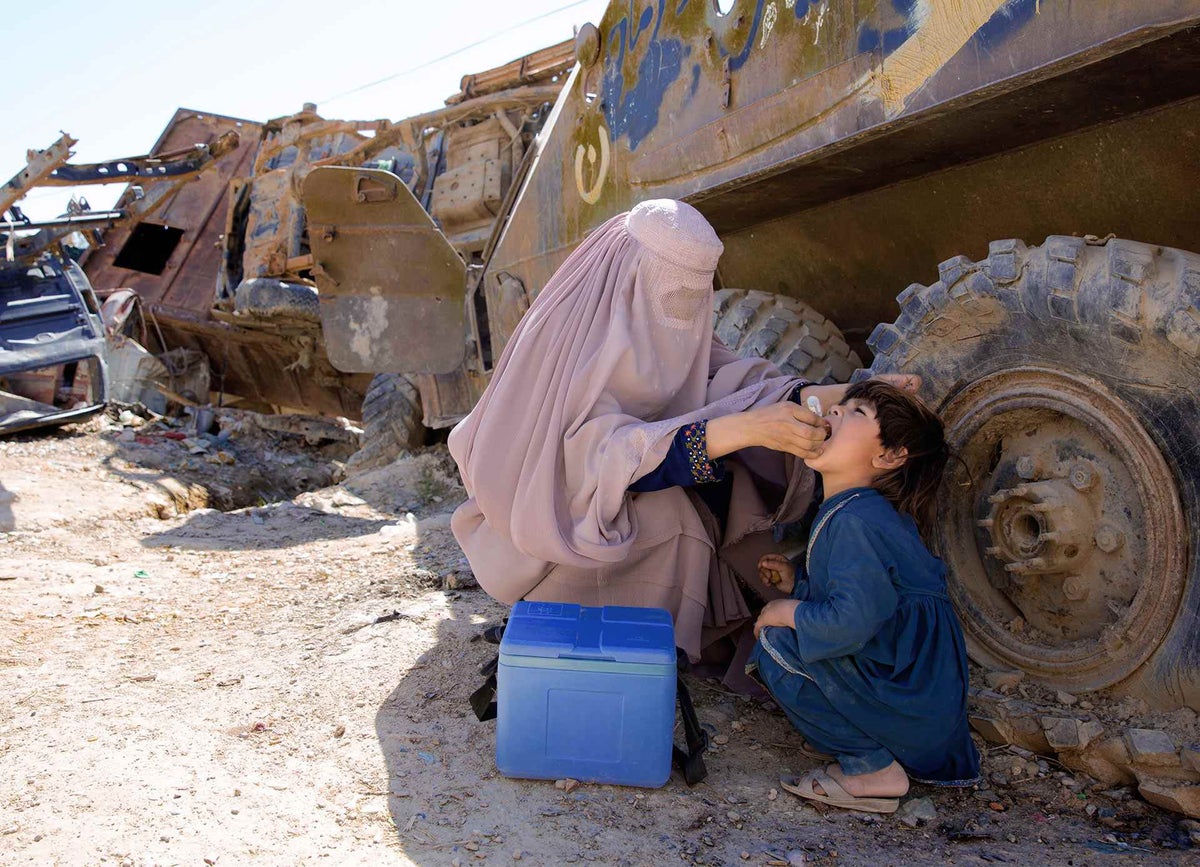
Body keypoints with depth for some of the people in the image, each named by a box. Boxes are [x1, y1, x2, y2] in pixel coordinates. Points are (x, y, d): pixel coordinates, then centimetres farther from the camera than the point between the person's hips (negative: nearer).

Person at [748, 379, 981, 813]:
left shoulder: (856, 520, -21)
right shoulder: (873, 512, 11)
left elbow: (852, 620, -30)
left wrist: (786, 612, -12)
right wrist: (797, 582, 10)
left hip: (911, 707, -10)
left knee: (777, 644, -16)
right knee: (790, 631, 18)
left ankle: (872, 768, -7)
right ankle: (862, 745, 14)